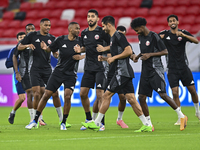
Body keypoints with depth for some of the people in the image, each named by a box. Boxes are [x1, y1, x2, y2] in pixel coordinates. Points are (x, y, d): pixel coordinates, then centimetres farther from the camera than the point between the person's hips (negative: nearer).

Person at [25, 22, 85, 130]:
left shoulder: (80, 41, -2)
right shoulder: (61, 40, -2)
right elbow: (50, 49, 8)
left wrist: (82, 56, -18)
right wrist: (45, 48, -14)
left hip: (71, 74, -1)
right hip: (58, 71, 1)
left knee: (67, 96, -19)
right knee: (46, 95, -1)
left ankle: (63, 122, -2)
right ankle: (35, 120, 11)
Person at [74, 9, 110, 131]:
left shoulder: (102, 32, -6)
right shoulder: (84, 33, 12)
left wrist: (104, 49, -21)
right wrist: (80, 50, 5)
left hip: (100, 67, -6)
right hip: (88, 68, 6)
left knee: (100, 95, -9)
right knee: (83, 94, 4)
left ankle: (101, 123, -3)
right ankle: (89, 119, 21)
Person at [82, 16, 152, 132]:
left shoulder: (118, 36, -10)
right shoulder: (113, 37, 21)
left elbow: (129, 51, -18)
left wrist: (114, 57, -13)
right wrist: (107, 58, 20)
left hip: (122, 72, -10)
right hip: (124, 73, 10)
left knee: (107, 95, -5)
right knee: (131, 98, 4)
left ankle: (96, 123, -1)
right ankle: (147, 125, 0)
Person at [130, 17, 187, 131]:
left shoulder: (154, 36, -10)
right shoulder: (141, 37, 14)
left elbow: (165, 51, -11)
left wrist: (150, 54, -17)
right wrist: (138, 57, 12)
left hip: (156, 70, -8)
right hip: (145, 72, 8)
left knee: (162, 94, -17)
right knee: (141, 97, 2)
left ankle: (181, 116, -8)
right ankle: (149, 124, 10)